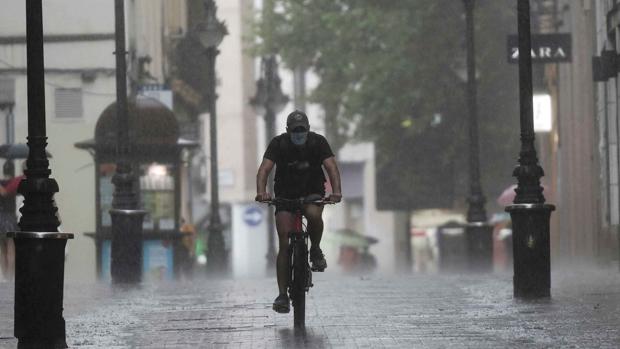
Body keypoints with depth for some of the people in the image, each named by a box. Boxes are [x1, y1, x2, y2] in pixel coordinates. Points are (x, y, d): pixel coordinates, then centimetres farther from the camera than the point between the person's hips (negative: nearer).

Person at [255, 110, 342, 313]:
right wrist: (261, 191, -43)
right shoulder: (278, 144, -12)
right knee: (284, 244, -11)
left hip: (312, 192, 0)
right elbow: (265, 168, -23)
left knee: (314, 214, -36)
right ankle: (282, 295, -7)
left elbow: (331, 166, -21)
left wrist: (336, 191, -40)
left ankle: (315, 250, -7)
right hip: (285, 196, 0)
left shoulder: (318, 142, -10)